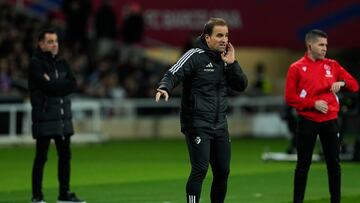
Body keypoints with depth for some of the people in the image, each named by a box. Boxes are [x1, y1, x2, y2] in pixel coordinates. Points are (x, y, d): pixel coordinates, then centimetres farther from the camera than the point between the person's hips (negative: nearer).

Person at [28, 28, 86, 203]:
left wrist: (54, 86, -11)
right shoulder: (36, 64, -6)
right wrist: (62, 86, -7)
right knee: (41, 157, -3)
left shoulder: (62, 63, 14)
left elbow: (73, 84, 0)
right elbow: (47, 87, -19)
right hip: (44, 117, -7)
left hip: (63, 117, 7)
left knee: (65, 156, 10)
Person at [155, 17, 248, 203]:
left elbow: (241, 85, 8)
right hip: (197, 125, -7)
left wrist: (231, 63, -5)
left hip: (219, 125, 7)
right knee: (200, 170, -13)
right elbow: (173, 75, -17)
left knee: (222, 171, 10)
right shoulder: (195, 56, -8)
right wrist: (164, 88, -38)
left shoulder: (225, 58, 12)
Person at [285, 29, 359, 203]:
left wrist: (342, 83, -13)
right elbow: (290, 97, -6)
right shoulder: (297, 68, -1)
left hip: (330, 121, 3)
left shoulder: (332, 65, 9)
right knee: (303, 164, 2)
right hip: (307, 122, -3)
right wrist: (313, 103, -14)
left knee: (334, 163, 5)